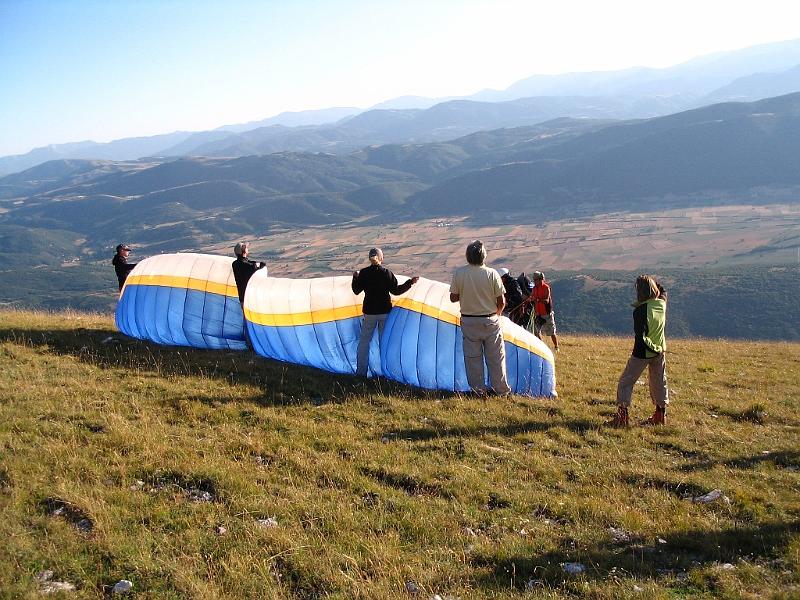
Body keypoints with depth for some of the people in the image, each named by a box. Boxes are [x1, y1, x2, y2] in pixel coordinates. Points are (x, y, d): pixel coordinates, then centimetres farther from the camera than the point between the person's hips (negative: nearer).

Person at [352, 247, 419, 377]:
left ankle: (361, 371, 8)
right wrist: (410, 282, 3)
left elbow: (356, 290, 1)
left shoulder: (364, 273, -5)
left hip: (369, 312, 0)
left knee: (364, 341, 9)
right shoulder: (387, 273, -7)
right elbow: (395, 290, -6)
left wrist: (355, 278, 18)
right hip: (385, 311, 0)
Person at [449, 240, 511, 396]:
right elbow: (501, 302, -6)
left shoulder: (458, 273, -9)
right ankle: (501, 389, 18)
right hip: (490, 321, -1)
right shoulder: (492, 274, -11)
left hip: (468, 321, 1)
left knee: (473, 357, 11)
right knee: (495, 357, 10)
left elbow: (453, 298, -2)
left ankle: (479, 390, 16)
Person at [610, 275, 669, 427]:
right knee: (659, 382, 18)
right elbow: (663, 291, 20)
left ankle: (622, 417, 2)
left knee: (626, 382, 5)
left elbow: (640, 337, -25)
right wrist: (651, 281, 12)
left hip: (642, 353, -6)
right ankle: (661, 416, 27)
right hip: (659, 352, 6)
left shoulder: (640, 310, -22)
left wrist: (652, 348, -16)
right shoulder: (662, 304, -5)